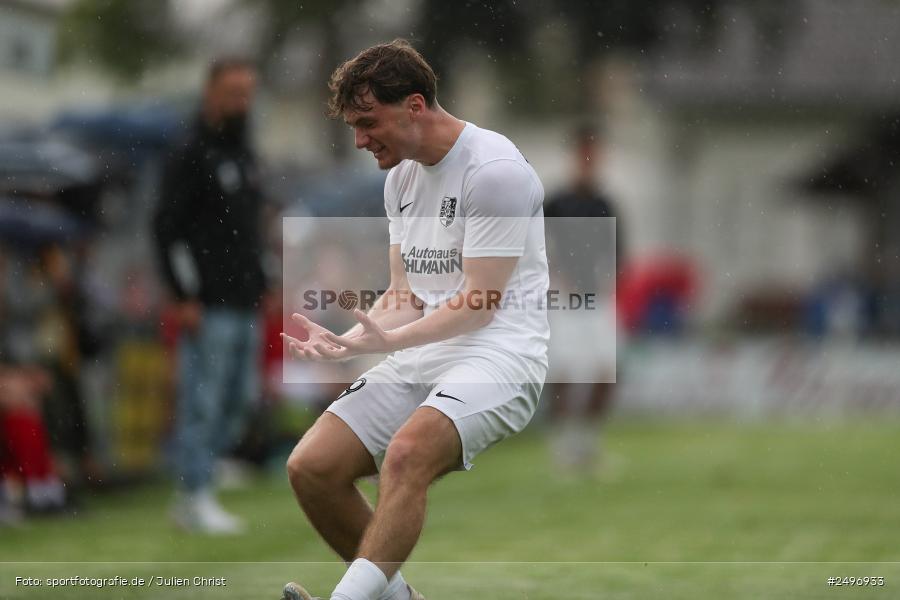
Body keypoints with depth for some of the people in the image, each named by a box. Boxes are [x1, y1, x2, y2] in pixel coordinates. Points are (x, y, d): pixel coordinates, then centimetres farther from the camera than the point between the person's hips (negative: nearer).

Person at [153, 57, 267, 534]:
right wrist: (184, 297, -17)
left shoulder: (245, 155, 17)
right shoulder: (191, 155, -8)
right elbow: (166, 227, -13)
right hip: (208, 309, -8)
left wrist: (260, 289, 16)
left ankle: (189, 498, 15)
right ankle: (195, 498, -3)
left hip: (245, 305, 8)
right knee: (202, 400, -7)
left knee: (236, 402, 9)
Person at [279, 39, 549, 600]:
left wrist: (390, 341, -27)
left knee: (407, 452, -36)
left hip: (498, 351, -9)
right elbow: (405, 295, 15)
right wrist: (346, 341, -4)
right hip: (421, 357, 9)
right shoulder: (402, 177, 15)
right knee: (311, 468, -8)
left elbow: (479, 303, -16)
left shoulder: (495, 169, -12)